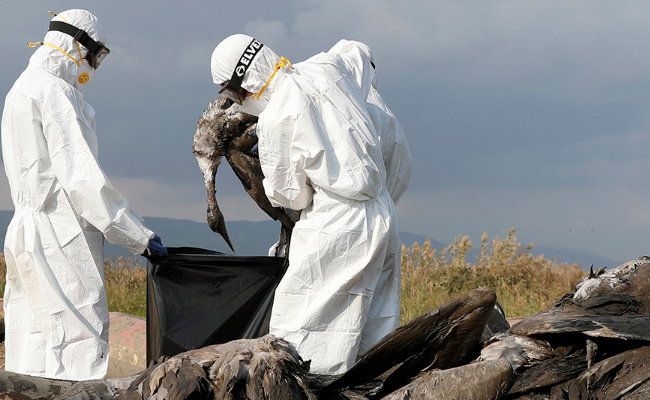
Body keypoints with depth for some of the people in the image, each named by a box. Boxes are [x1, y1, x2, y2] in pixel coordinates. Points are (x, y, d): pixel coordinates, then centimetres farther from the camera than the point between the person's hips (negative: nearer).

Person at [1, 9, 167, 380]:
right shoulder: (57, 92, -12)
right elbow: (81, 178, -18)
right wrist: (139, 236, -15)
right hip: (61, 238, -10)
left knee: (34, 342, 11)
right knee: (81, 339, -10)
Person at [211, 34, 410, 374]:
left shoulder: (274, 121, -14)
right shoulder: (324, 69, 5)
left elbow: (290, 196, -4)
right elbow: (362, 55, 30)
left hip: (338, 226, -8)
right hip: (382, 216, 8)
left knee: (295, 325, -2)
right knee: (375, 328, 12)